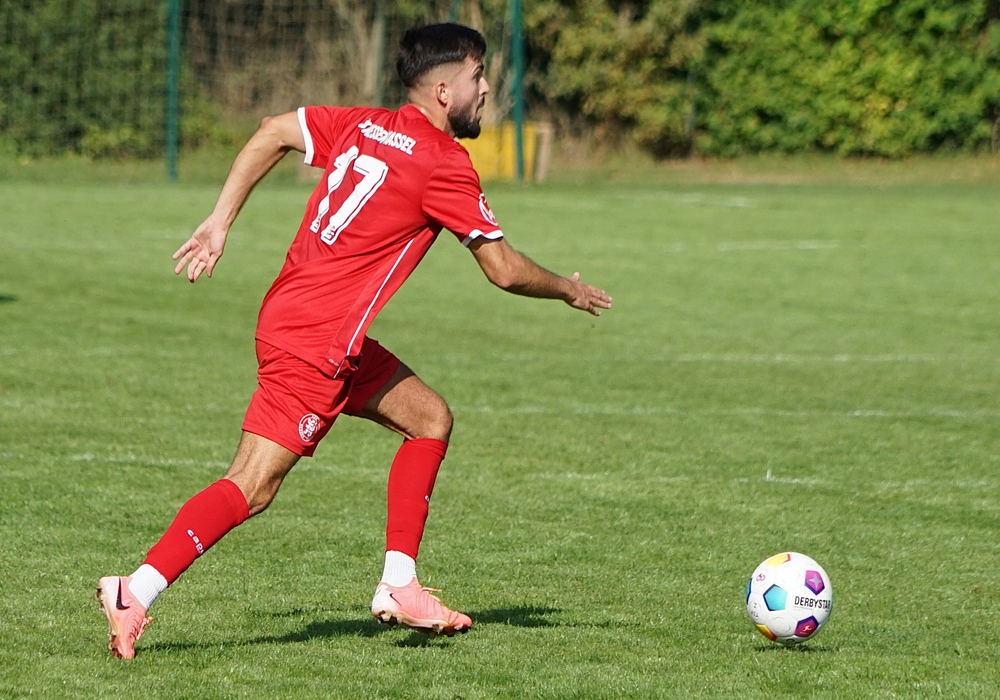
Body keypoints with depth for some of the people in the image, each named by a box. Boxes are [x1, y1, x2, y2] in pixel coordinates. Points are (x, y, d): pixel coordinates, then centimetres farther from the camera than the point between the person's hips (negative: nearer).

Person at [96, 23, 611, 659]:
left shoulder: (366, 126, 10)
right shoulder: (446, 166, -12)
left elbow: (273, 134, 12)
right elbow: (505, 270, -6)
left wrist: (220, 223, 14)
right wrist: (569, 291, 13)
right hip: (315, 340, -10)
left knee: (430, 418, 15)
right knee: (253, 487, -11)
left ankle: (399, 587, 14)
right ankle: (136, 594, -16)